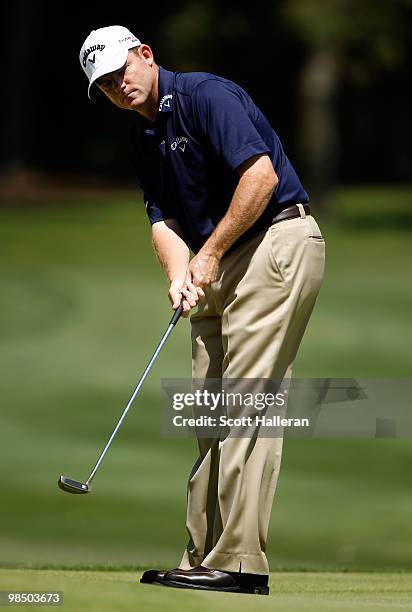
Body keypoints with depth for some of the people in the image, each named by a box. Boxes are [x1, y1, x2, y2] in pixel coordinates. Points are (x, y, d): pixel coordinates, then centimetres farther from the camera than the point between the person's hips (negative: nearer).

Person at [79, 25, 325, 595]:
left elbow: (261, 174, -22)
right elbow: (163, 218, 11)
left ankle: (241, 562, -16)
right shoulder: (144, 140, 15)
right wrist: (179, 275, -11)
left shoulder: (206, 95, -12)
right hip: (219, 268, 10)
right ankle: (204, 558, 12)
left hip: (276, 243, -10)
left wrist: (210, 253, -15)